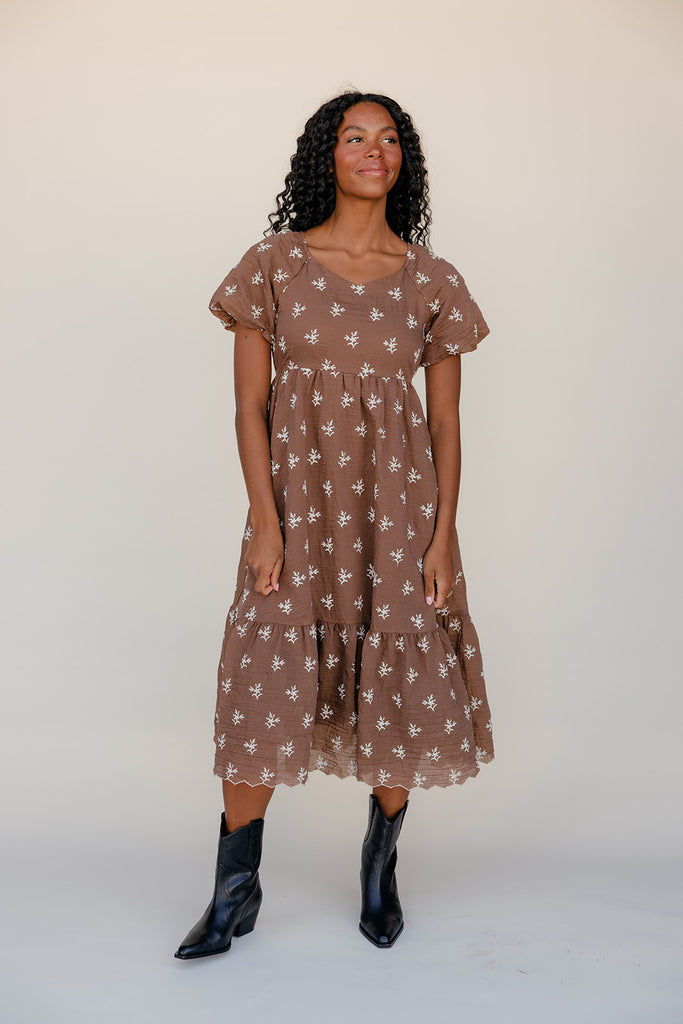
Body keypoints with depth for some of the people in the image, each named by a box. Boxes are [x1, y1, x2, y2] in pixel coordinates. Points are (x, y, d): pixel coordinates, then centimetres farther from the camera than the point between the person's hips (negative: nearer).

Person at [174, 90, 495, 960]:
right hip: (296, 493, -1)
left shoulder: (432, 281, 4)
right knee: (265, 681, 0)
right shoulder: (274, 263, 1)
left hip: (398, 500, 1)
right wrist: (264, 518, -9)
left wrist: (444, 532, -4)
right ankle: (235, 890, 17)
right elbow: (249, 404, -1)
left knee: (405, 687, 5)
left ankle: (381, 860, 30)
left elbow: (446, 420, 4)